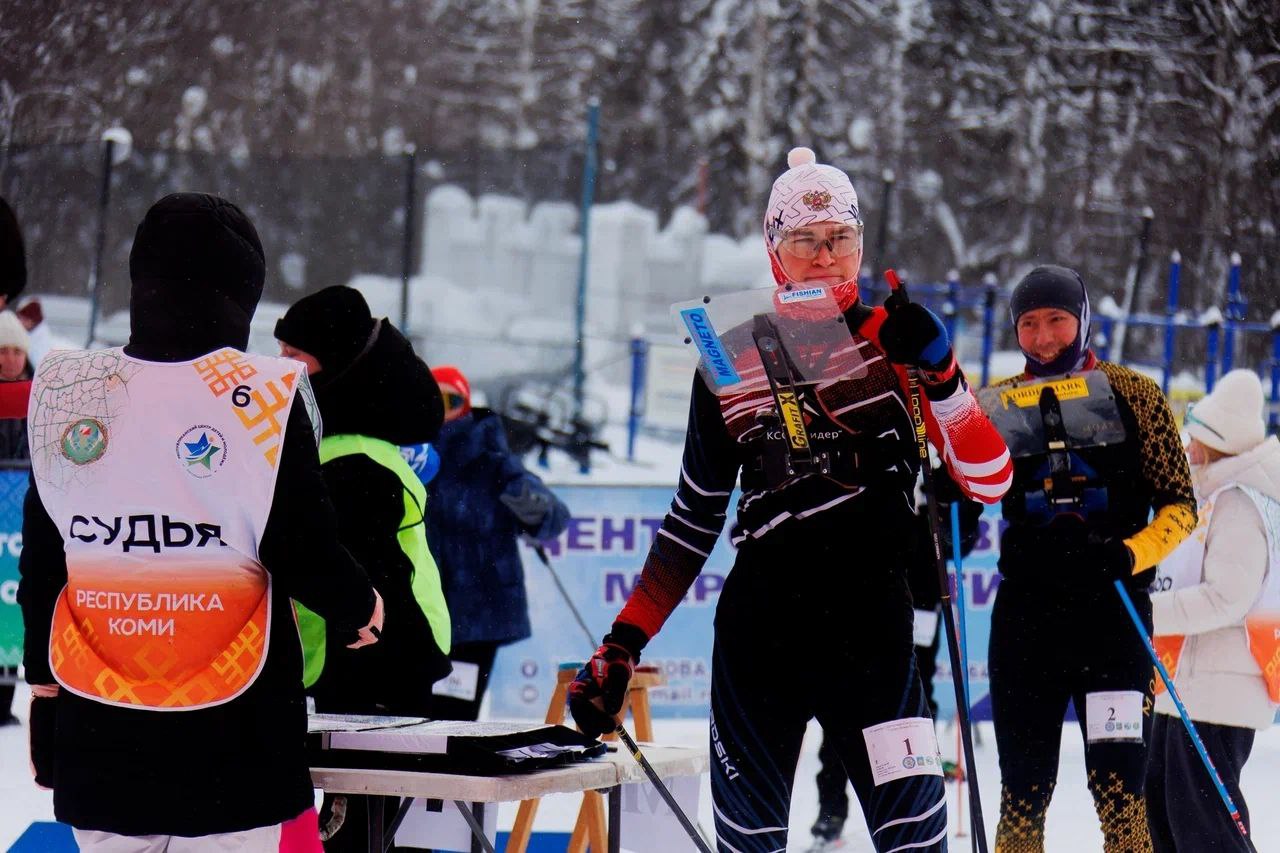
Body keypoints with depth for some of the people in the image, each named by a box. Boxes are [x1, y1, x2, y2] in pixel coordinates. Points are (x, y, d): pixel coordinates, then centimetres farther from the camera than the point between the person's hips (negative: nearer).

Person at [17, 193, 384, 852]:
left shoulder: (62, 395, 2)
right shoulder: (265, 397, -11)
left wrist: (43, 685, 21)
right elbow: (305, 554, -10)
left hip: (96, 744, 4)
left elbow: (40, 572, 9)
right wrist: (360, 609, 11)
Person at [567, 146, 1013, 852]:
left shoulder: (895, 343, 3)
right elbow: (694, 518, 13)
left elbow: (989, 480, -3)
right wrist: (621, 647, 8)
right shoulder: (734, 359, 7)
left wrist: (939, 372, -18)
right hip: (757, 628, 2)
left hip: (872, 623, -2)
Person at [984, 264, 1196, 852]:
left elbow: (1180, 505, 3)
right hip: (1025, 611, 3)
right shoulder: (999, 404, 11)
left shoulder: (1132, 394, 4)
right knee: (1022, 791, 6)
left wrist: (1130, 555, -14)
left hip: (1112, 610, -3)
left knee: (1119, 791, -10)